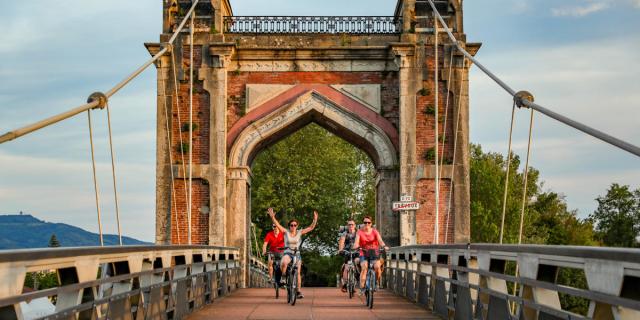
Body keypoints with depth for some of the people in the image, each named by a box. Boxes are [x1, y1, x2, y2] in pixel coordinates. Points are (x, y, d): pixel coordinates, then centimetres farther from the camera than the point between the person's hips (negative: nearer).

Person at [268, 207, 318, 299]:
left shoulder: (300, 232, 1)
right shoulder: (286, 232, -2)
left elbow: (311, 228, -3)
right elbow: (277, 225, -13)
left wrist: (315, 220, -17)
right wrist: (272, 217, -28)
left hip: (297, 254, 2)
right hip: (287, 253, -2)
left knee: (297, 272, -3)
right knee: (284, 263, -35)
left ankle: (298, 291, 9)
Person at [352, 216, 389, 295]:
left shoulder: (375, 232, 2)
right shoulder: (360, 232, 1)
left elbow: (380, 240, -13)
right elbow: (357, 241, -14)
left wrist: (384, 246, -35)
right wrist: (356, 246, -38)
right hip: (364, 254, 0)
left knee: (377, 266, -25)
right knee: (364, 268, -25)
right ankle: (362, 288, -23)